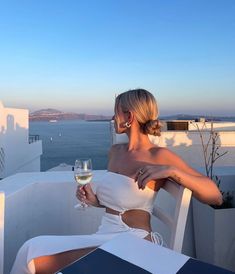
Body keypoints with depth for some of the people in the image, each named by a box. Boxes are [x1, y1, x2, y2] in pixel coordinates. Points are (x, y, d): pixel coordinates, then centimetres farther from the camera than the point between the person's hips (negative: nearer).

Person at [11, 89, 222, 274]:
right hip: (104, 236, 6)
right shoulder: (115, 152, 9)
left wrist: (172, 171, -26)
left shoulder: (159, 156, -11)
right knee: (33, 249, -14)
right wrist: (94, 200, 0)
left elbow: (216, 197, -12)